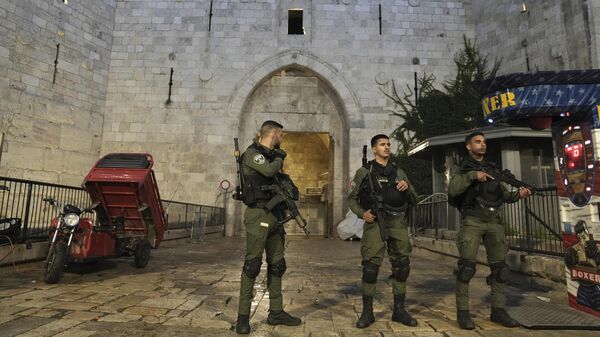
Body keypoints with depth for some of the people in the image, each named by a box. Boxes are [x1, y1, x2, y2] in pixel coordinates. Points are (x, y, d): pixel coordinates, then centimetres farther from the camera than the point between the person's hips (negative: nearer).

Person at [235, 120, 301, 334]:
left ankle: (276, 312, 22)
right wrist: (280, 157, -5)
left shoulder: (271, 156, 18)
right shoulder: (252, 153, -7)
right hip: (258, 215, -9)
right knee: (252, 265, -5)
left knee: (277, 266, 11)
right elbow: (269, 170, -24)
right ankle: (243, 316, 7)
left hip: (274, 216, 9)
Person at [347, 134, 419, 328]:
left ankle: (399, 310, 21)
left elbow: (414, 201, 15)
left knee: (401, 266, 6)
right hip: (375, 222, -4)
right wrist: (362, 213, -11)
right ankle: (367, 312, 6)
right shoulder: (364, 172, 5)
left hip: (398, 223, 4)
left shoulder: (399, 173, 15)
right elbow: (352, 198, 7)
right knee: (370, 266, -7)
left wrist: (407, 188, -6)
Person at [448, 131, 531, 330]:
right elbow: (452, 190, -15)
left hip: (494, 221, 5)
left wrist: (518, 194, -6)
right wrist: (472, 175, -20)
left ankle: (498, 310, 18)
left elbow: (504, 195, 14)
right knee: (467, 265, -10)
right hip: (472, 221, -5)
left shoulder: (493, 169, 18)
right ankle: (462, 312, -2)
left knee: (499, 265, 6)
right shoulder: (463, 169, 3)